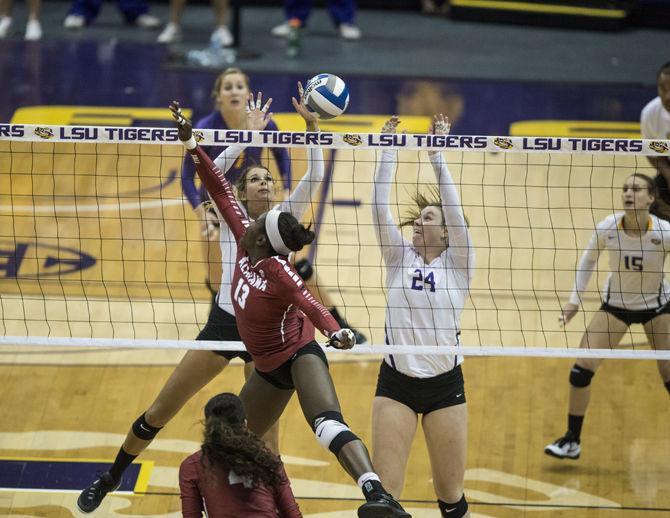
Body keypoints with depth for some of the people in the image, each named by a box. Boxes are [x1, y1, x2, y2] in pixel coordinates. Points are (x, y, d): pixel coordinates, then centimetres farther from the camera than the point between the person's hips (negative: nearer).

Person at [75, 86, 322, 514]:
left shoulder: (285, 219, 6)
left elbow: (314, 178, -4)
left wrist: (311, 126, -14)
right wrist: (250, 134, -13)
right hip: (225, 322, -1)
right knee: (160, 413, 4)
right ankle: (111, 478, 21)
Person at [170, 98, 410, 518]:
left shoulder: (277, 269, -22)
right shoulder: (246, 240, -3)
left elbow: (307, 301, -40)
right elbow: (220, 189, 1)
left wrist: (334, 330, -59)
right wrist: (190, 141, -1)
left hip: (298, 354, -9)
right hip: (270, 367, 9)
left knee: (330, 427, -33)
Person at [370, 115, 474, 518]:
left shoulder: (457, 263, 1)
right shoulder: (400, 257, 6)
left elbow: (453, 207, -11)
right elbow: (380, 208, -4)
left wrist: (437, 152, -13)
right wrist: (389, 149, -9)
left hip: (445, 384, -1)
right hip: (396, 382, 1)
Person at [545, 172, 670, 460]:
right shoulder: (607, 228, -20)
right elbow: (588, 259, -1)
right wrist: (575, 299, -3)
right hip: (615, 304, 2)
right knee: (582, 367, -8)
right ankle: (572, 441, 7)